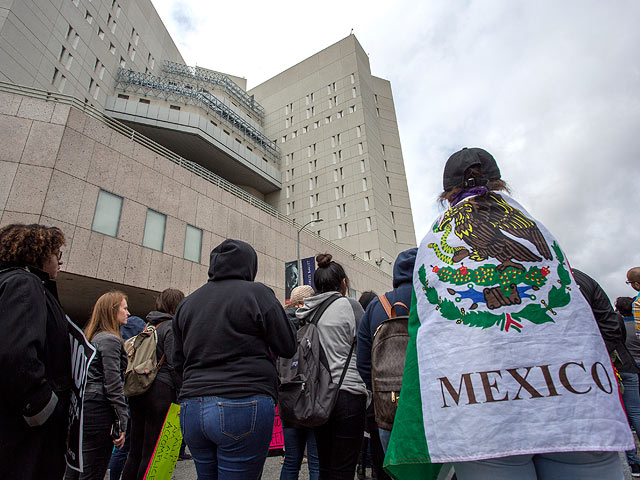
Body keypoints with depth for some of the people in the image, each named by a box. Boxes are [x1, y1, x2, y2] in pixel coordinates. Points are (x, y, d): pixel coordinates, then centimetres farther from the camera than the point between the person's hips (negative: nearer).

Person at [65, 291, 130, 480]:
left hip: (80, 407, 10)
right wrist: (121, 422, -14)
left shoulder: (91, 337, 15)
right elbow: (113, 383, -17)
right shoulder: (110, 339, -13)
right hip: (99, 410, -10)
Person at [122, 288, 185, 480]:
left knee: (135, 451, 17)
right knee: (152, 452, 0)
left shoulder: (149, 325, 15)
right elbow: (174, 365, -16)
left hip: (138, 392, 8)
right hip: (160, 392, -8)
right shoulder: (170, 326, -10)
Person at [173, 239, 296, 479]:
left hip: (191, 408, 6)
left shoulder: (187, 302, 11)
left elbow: (178, 363, 15)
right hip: (243, 405, -6)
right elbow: (287, 346, -3)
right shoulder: (256, 292, -7)